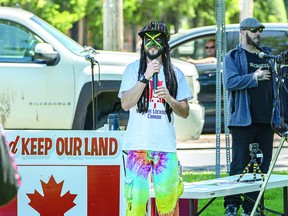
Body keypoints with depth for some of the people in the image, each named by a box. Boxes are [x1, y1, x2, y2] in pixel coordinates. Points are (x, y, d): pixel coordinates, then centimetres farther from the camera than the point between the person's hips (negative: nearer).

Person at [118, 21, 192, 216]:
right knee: (136, 196, -9)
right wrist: (146, 77, -14)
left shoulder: (175, 73, 13)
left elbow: (185, 112, 12)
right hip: (138, 145, -2)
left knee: (168, 197, -3)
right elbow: (126, 103, -7)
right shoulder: (133, 69, 6)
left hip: (166, 146, 2)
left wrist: (169, 99, -9)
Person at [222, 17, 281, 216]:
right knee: (240, 164, -8)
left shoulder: (267, 55, 18)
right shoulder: (233, 57, 0)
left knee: (262, 166, 5)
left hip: (266, 120, 6)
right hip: (244, 119, -6)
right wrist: (254, 77, -16)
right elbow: (230, 82, -15)